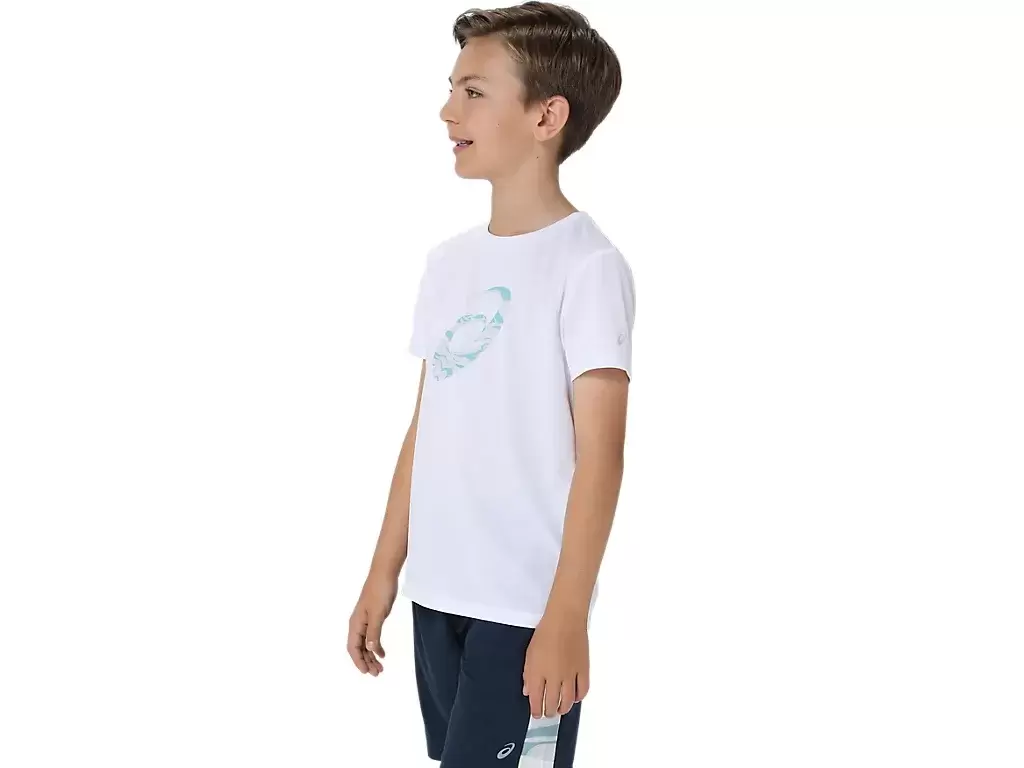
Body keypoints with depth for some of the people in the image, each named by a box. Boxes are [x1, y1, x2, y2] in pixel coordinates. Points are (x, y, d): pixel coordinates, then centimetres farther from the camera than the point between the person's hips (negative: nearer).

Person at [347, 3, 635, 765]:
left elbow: (600, 453, -15)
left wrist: (567, 616, -18)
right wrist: (384, 572, 13)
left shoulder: (586, 265, -11)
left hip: (526, 608, -7)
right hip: (439, 594, 7)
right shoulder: (449, 261, 10)